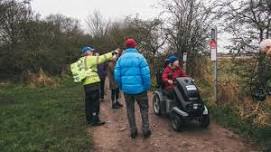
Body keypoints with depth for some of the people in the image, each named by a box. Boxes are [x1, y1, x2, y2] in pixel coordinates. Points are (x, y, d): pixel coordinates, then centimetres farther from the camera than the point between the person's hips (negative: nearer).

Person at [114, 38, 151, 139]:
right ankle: (146, 130, 16)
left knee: (130, 110, 15)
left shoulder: (121, 58, 4)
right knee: (144, 109, 13)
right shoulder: (139, 57, -7)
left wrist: (121, 87, 12)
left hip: (127, 89, 3)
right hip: (139, 88, -3)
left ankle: (133, 131, 21)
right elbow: (146, 74, -14)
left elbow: (117, 75, 0)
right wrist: (147, 87, -2)